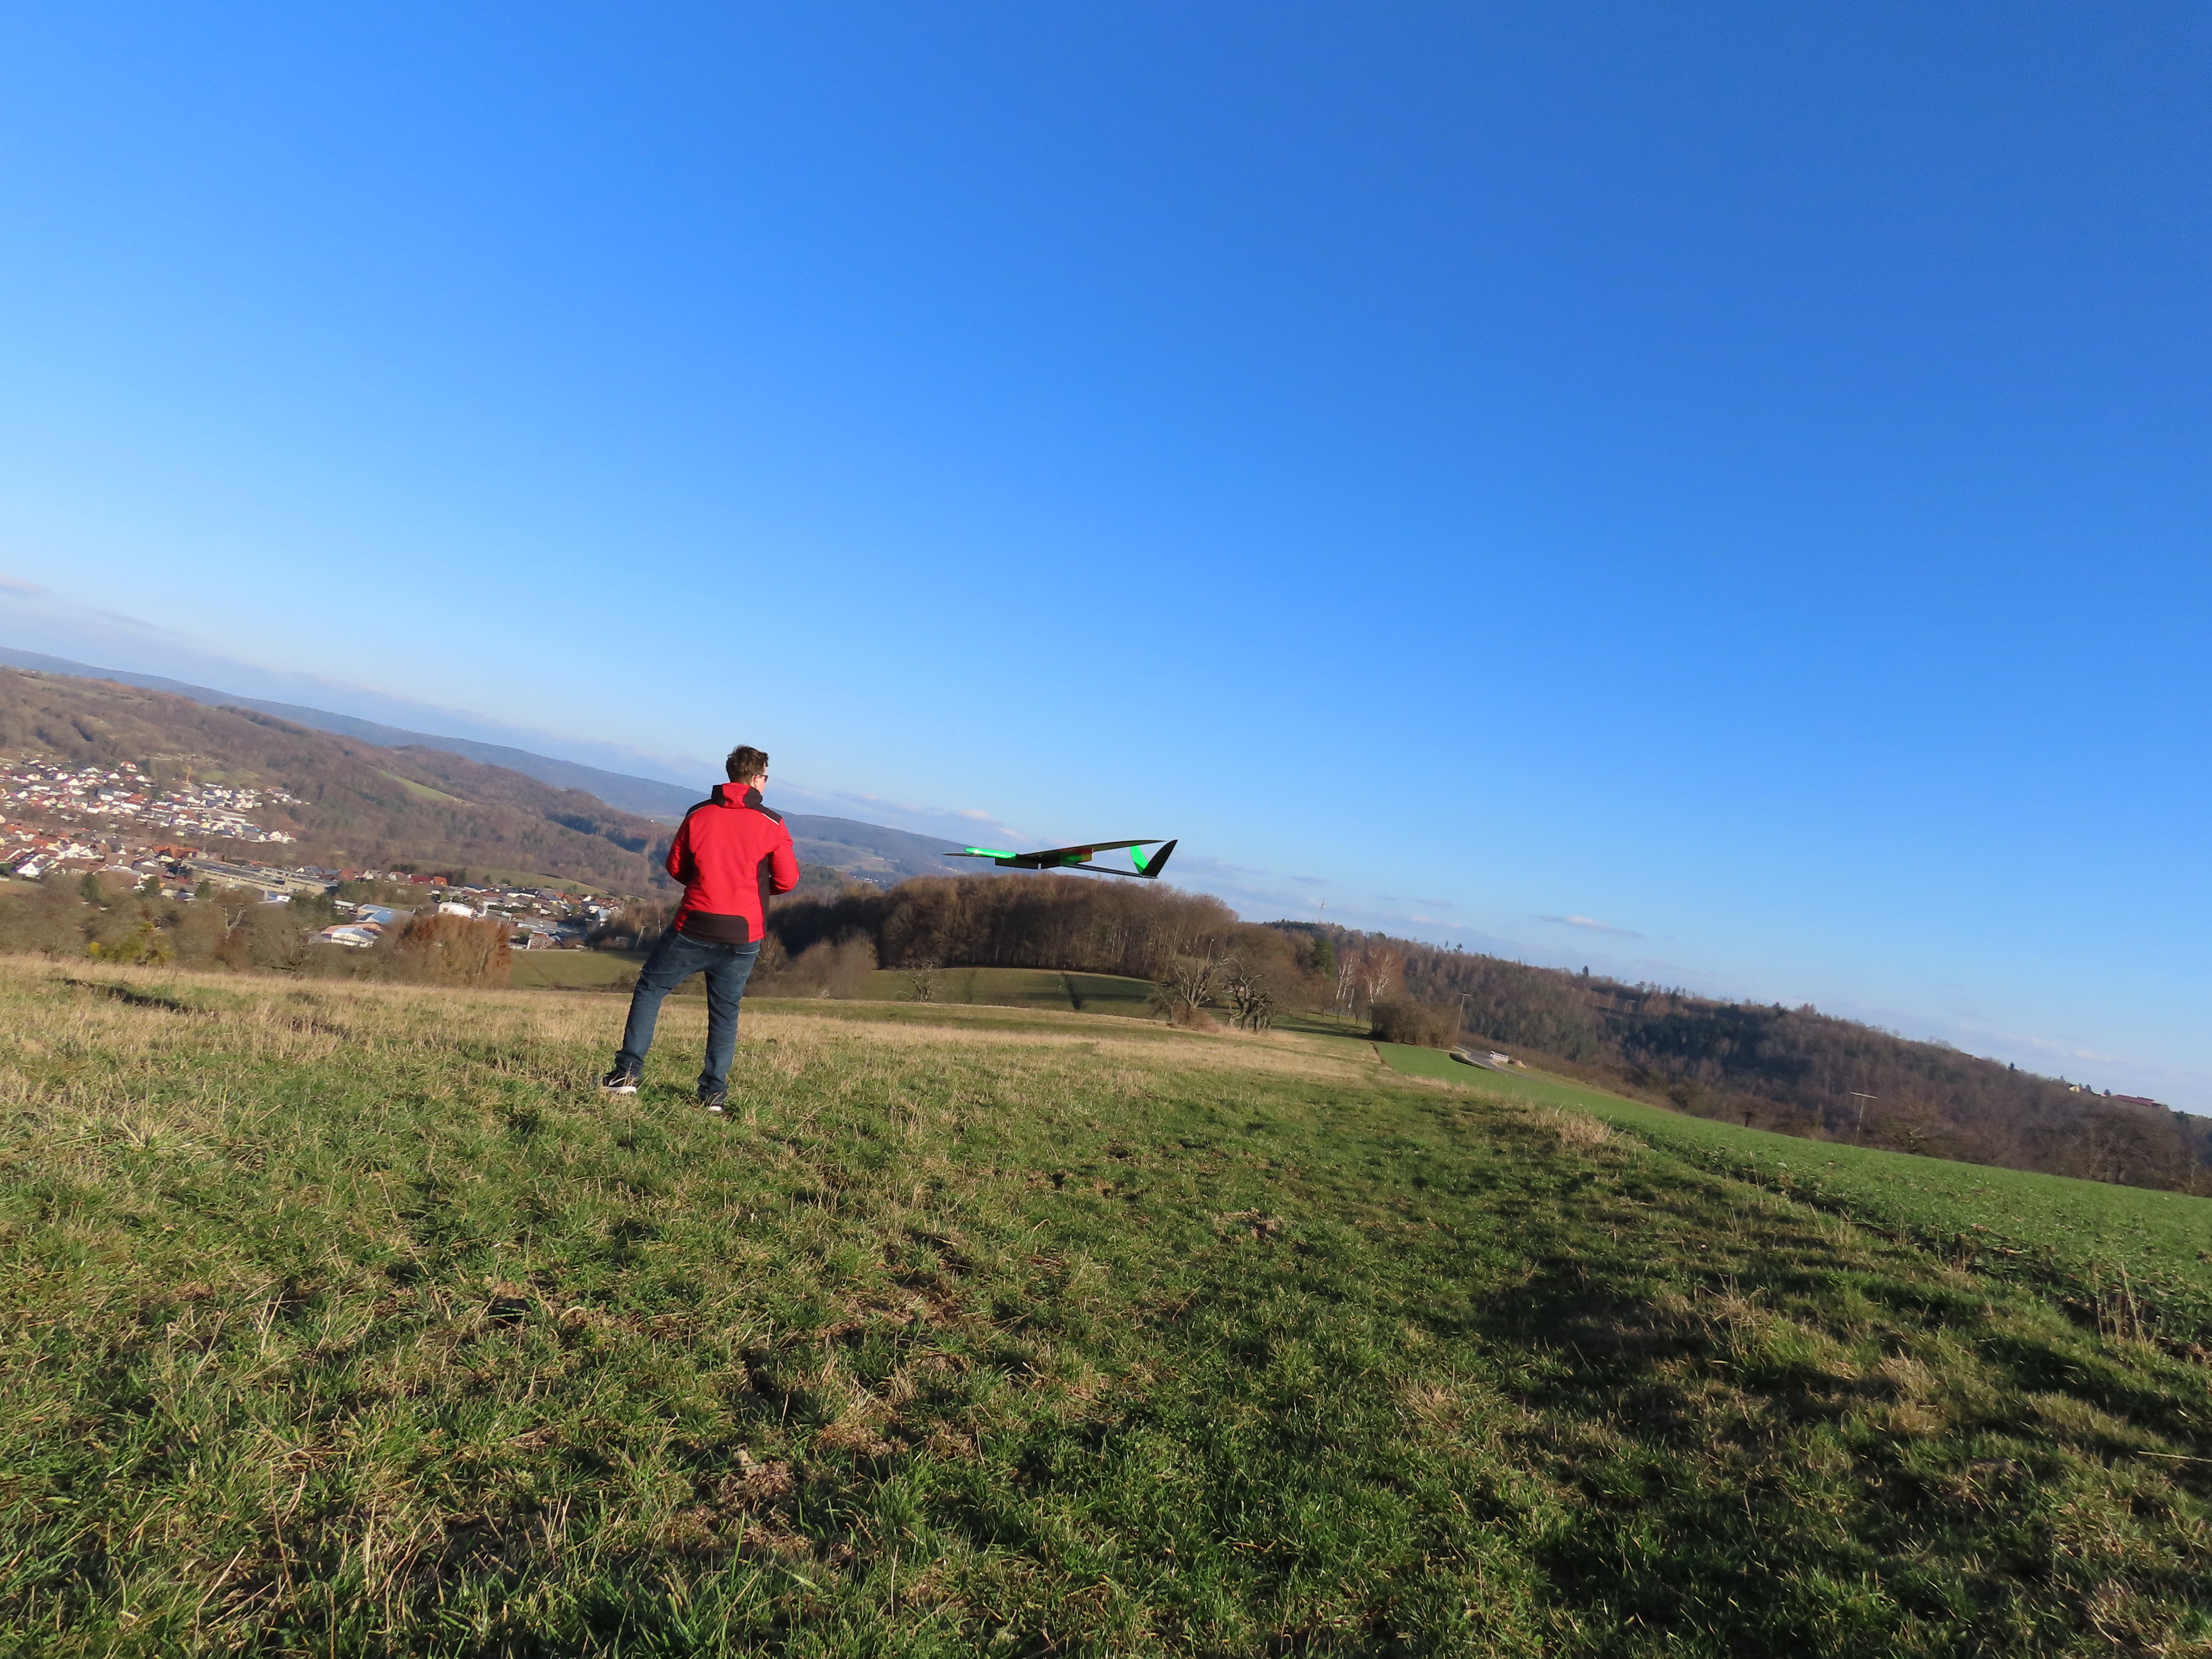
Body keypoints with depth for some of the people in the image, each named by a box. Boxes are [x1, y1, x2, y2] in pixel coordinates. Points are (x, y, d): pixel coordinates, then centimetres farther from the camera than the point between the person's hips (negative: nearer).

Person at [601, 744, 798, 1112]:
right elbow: (788, 879, -2)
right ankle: (715, 1092, 10)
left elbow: (676, 866, 9)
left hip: (694, 928, 0)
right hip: (744, 934, 0)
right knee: (725, 1013, 10)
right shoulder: (772, 823, -3)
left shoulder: (699, 815, 2)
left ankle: (628, 1072, 11)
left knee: (649, 989, 15)